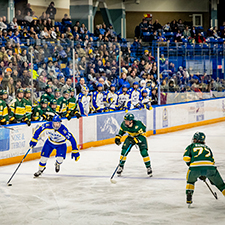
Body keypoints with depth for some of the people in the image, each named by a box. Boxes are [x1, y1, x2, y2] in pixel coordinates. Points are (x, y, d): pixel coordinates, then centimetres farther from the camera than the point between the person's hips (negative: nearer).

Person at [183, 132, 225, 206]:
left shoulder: (191, 146, 24)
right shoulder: (207, 147, 35)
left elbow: (186, 157, 7)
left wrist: (190, 165, 23)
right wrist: (204, 175, 36)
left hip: (195, 166, -2)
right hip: (210, 167, 2)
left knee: (190, 181, 29)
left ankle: (189, 198, 18)